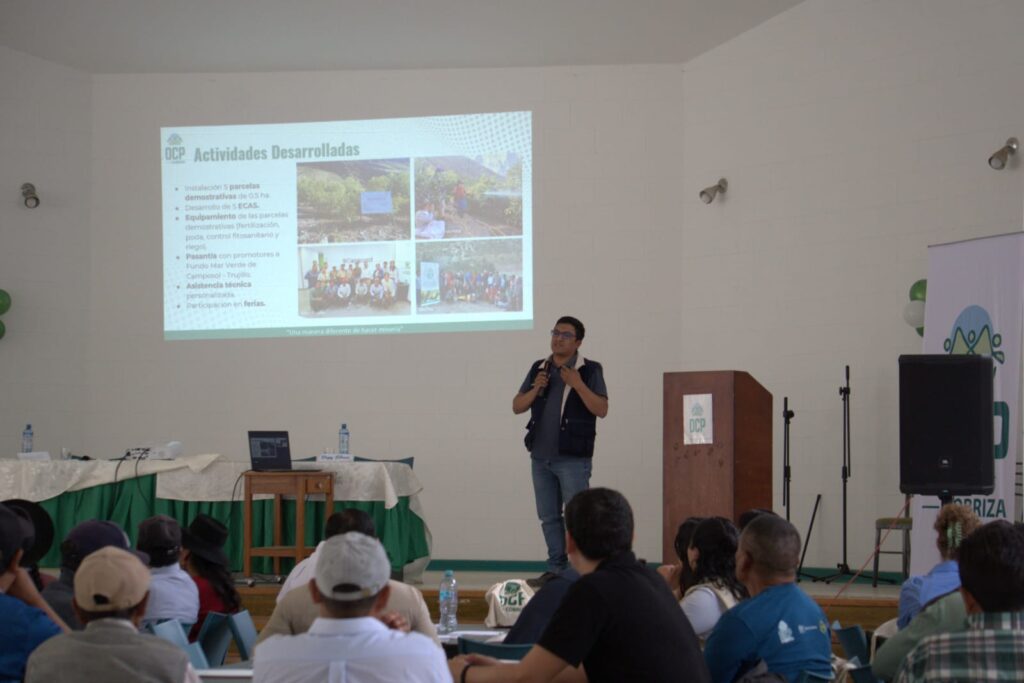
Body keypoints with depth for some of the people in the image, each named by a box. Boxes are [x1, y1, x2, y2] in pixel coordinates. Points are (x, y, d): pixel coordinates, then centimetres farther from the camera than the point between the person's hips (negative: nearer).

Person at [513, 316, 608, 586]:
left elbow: (602, 409, -12)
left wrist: (578, 384, -21)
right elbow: (517, 407, 10)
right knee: (549, 517, 11)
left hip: (573, 459, -6)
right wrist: (536, 389, -7)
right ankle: (556, 569, 18)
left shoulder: (589, 370, -3)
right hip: (541, 457, 6)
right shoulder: (539, 368, 11)